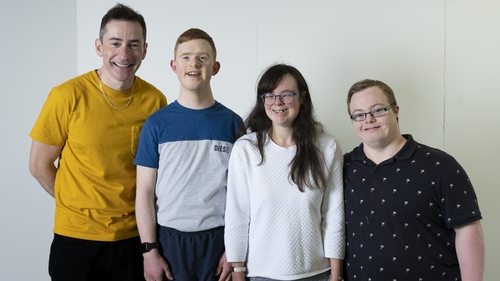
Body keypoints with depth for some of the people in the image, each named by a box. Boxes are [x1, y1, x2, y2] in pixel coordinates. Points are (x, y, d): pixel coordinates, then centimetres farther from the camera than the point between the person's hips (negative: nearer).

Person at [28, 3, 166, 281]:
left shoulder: (155, 100, -6)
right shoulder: (67, 96, -12)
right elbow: (40, 166, -2)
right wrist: (79, 206, 1)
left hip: (134, 236, 2)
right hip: (76, 236, -1)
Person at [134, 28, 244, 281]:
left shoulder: (232, 123, 1)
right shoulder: (157, 124, -1)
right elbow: (145, 193, -1)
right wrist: (149, 250, -6)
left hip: (217, 239, 1)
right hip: (169, 238, 0)